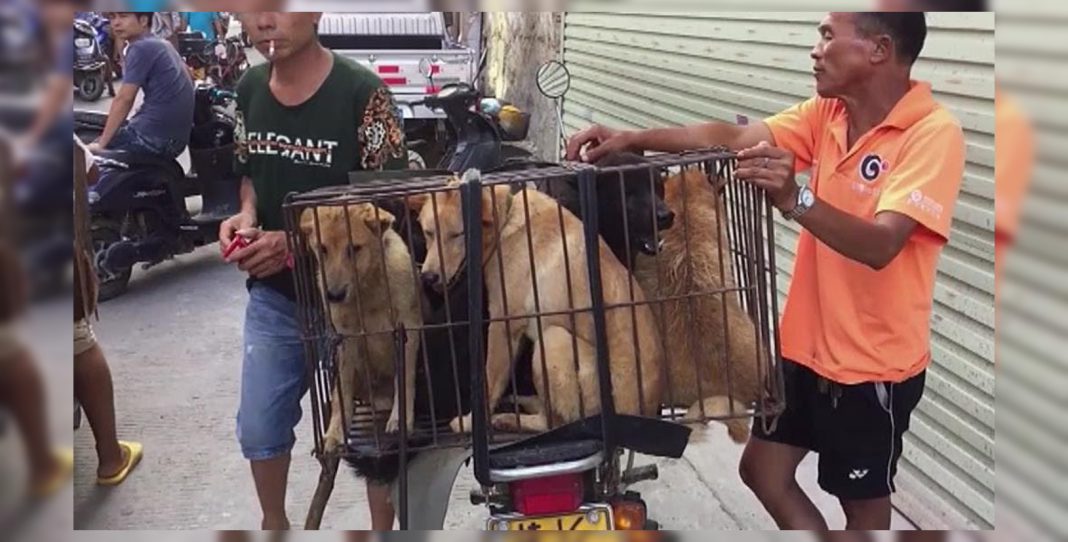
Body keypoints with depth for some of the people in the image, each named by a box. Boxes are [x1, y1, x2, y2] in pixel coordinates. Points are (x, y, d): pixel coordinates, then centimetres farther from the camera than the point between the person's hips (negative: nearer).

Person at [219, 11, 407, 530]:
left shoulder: (362, 92, -19)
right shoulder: (249, 89, 1)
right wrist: (246, 215, -7)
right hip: (273, 295, 5)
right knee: (259, 428, 16)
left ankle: (383, 529, 35)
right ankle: (274, 523, 43)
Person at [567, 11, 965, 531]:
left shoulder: (933, 134, -20)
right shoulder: (827, 113, 2)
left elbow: (880, 245, -31)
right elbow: (734, 137, -7)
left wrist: (796, 200, -45)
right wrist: (632, 139, -18)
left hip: (875, 362, -7)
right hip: (808, 347, 7)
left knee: (863, 503, 12)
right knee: (762, 472, 16)